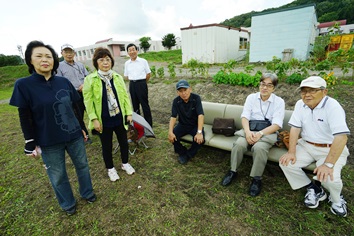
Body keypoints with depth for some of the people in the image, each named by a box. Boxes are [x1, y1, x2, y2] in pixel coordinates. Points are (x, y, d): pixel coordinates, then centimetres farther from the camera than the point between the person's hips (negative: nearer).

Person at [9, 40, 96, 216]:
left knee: (82, 165, 17)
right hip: (49, 142, -2)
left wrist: (82, 128, 10)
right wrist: (30, 143, -5)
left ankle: (87, 193, 43)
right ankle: (68, 203, 41)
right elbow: (25, 117, -5)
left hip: (74, 135, 2)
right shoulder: (23, 85, -8)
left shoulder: (64, 82, -2)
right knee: (57, 175, 15)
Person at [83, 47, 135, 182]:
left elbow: (125, 96, 4)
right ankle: (110, 168, 36)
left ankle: (125, 163, 40)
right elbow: (88, 101, -7)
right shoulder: (90, 79, -7)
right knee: (107, 146, 13)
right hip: (103, 120, -2)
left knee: (123, 142, 16)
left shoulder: (118, 77, 2)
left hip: (119, 118, 3)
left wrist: (129, 113, 1)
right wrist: (94, 119, -12)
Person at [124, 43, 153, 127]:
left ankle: (149, 124, 10)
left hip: (141, 84, -4)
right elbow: (126, 76, 16)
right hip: (132, 85, 4)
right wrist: (133, 81, 9)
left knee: (145, 104, -1)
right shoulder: (127, 63, 7)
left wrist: (142, 82, 9)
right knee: (135, 105, 13)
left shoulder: (143, 61, -4)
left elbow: (148, 74, 3)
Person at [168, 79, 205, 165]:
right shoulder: (176, 101, -12)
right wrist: (170, 132, -31)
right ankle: (182, 152, 7)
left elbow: (200, 115, -28)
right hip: (182, 125, 2)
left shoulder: (196, 98, -20)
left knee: (200, 139, -29)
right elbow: (173, 117, -15)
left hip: (195, 125, -2)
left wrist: (199, 132, -41)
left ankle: (188, 155, 1)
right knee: (173, 137, -23)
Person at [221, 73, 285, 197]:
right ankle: (233, 171, -7)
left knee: (259, 148, -33)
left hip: (267, 132, -1)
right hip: (250, 129, 2)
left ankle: (257, 179, -13)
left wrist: (260, 133, -23)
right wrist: (247, 131, -22)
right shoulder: (251, 97, 7)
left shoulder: (279, 101, 2)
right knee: (239, 144, -28)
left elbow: (277, 125, -8)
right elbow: (244, 116, -2)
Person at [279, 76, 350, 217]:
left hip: (331, 149, -4)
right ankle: (314, 189, 11)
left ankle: (336, 198, 13)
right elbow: (295, 128, -5)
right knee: (285, 162, -14)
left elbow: (342, 137, -28)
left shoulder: (333, 107, -20)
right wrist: (291, 152, -15)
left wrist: (328, 164, -33)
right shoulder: (300, 104, -4)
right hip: (306, 145, 5)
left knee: (329, 178, -26)